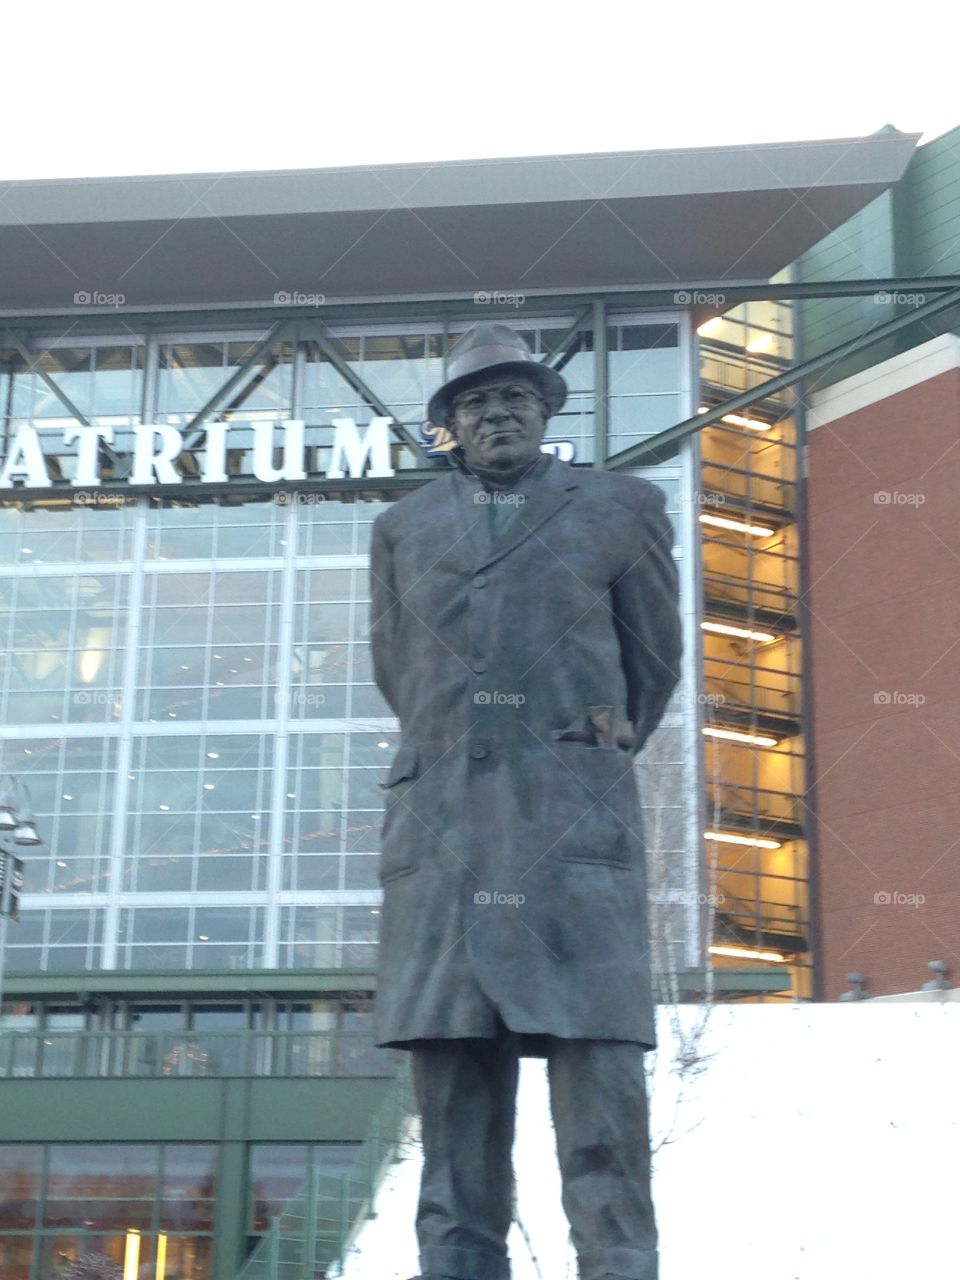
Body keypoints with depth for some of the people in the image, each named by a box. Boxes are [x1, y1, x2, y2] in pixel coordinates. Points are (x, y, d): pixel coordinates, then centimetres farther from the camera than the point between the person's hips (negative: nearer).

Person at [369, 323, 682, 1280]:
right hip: (439, 826, 2)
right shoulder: (404, 527, 18)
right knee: (452, 1072, -3)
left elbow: (653, 660, 21)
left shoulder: (620, 509, 13)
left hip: (575, 823, -2)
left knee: (597, 1061, -11)